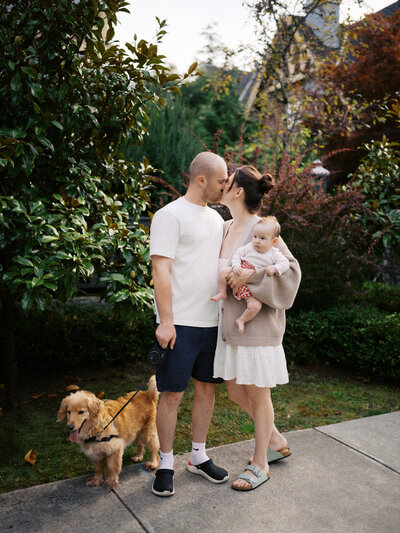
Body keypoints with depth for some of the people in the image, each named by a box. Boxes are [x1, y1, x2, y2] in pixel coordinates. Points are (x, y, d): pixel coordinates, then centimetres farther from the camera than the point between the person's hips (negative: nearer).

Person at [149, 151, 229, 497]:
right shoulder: (170, 215, -8)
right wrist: (165, 322, -18)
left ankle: (199, 456, 29)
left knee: (207, 388, 13)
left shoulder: (216, 218, 16)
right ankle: (166, 464, 17)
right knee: (172, 394, 1)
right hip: (180, 323, -7)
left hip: (212, 321, 7)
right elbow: (161, 270, -14)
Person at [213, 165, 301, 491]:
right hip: (231, 326, 8)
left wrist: (250, 276, -26)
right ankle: (276, 440, 40)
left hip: (257, 326, -8)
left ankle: (260, 464, 26)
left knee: (258, 395, 7)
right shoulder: (226, 229, 8)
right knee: (236, 392, 17)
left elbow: (290, 270, -21)